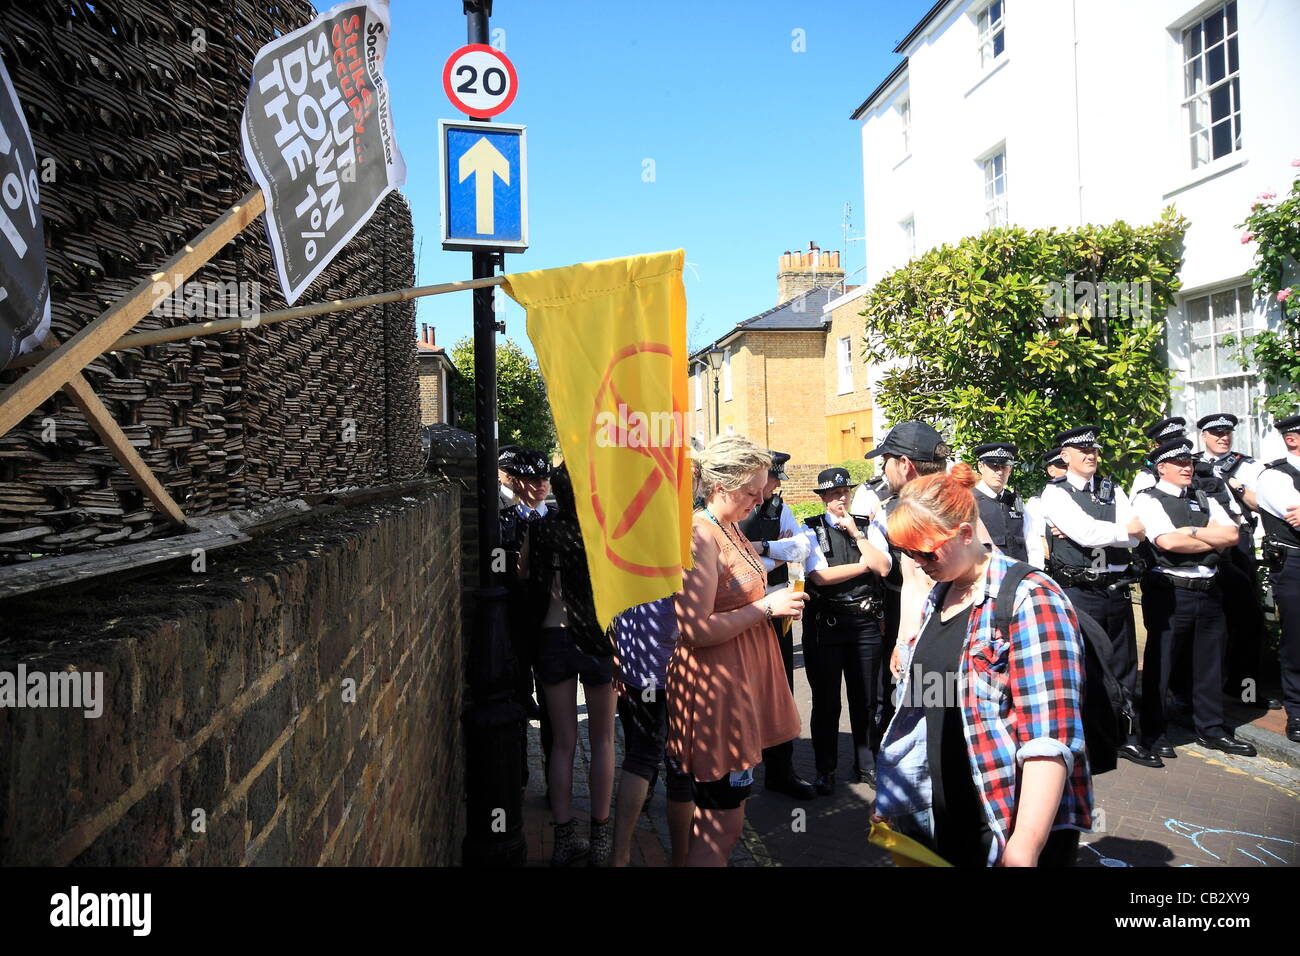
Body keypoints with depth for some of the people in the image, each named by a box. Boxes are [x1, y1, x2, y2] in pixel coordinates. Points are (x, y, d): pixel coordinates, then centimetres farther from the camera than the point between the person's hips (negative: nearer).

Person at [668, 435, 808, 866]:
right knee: (721, 825, 0)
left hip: (740, 681, 10)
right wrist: (765, 607, -20)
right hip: (716, 689, -10)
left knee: (728, 818, 20)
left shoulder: (730, 530, 9)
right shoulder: (700, 537, -21)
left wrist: (773, 600, 8)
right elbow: (694, 631, -25)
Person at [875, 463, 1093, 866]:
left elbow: (1049, 739, -22)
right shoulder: (937, 597, 8)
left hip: (1009, 829, -7)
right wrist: (898, 803, 11)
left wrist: (1024, 849, -25)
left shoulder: (1029, 599, -15)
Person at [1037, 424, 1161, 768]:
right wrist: (1126, 529, -6)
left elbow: (1136, 537, -1)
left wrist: (1085, 533, -13)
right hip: (1077, 592, -5)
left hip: (1116, 589, 5)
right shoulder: (1055, 493, -4)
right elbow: (1085, 533, -18)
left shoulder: (1113, 490, 12)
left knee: (1124, 665, 13)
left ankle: (1128, 737, 26)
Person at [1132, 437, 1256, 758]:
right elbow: (1168, 541, -18)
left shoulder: (1204, 500, 15)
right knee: (1160, 663, 1)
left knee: (1210, 662, 14)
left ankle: (1210, 729, 29)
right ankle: (1153, 732, 13)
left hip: (1208, 591, 7)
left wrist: (1192, 532, -10)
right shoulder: (1148, 500, -5)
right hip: (1169, 593, -6)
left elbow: (1232, 535, 3)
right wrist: (1213, 539, -4)